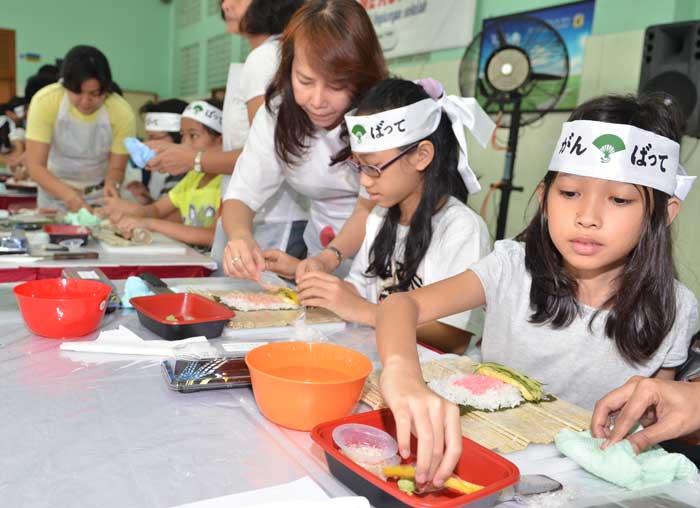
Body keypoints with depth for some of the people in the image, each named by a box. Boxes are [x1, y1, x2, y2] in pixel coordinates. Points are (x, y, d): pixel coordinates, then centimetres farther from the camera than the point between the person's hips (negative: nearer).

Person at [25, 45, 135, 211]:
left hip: (100, 195, 0)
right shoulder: (44, 101, -20)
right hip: (54, 190, 0)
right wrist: (68, 195, -38)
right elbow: (35, 166, -21)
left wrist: (111, 184, -32)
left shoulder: (122, 112, -21)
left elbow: (116, 168, -9)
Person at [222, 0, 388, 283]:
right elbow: (242, 194, -8)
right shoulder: (277, 113, -7)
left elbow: (370, 209, -20)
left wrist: (330, 258, -38)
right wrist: (240, 236, -30)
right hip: (321, 256, 5)